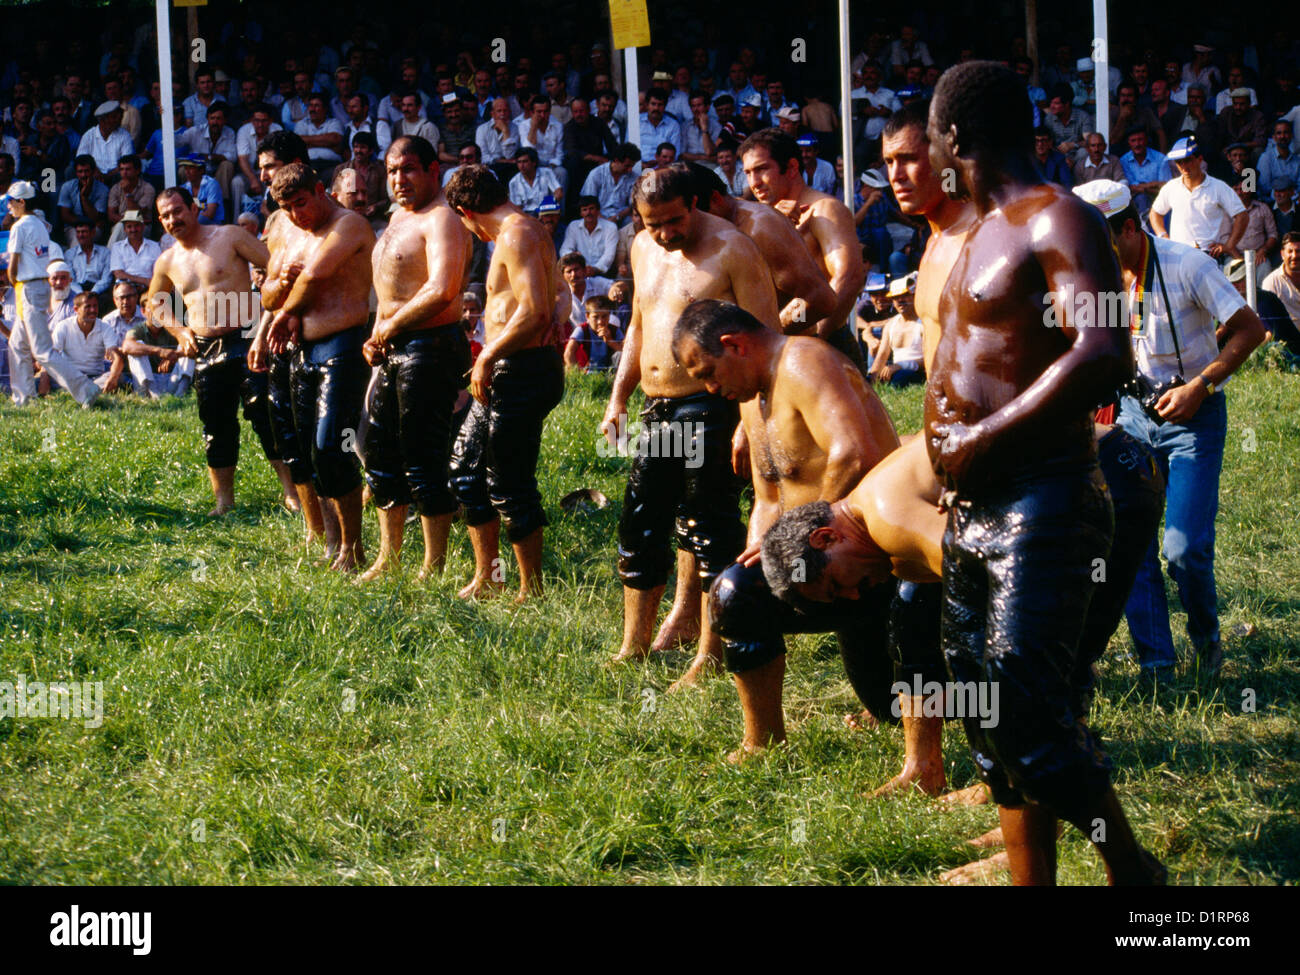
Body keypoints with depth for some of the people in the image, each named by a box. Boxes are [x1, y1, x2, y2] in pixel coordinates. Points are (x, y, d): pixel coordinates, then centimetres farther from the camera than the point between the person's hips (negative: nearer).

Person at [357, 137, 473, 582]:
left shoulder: (441, 220, -14)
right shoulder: (399, 218, 18)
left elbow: (441, 291, -27)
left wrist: (390, 326, -15)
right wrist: (377, 335, 11)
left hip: (430, 346, -10)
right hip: (392, 348, 10)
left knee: (423, 457, -6)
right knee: (376, 445, 15)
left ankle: (434, 568, 1)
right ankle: (389, 555, 27)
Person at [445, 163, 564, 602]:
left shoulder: (517, 235, -16)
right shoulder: (522, 229, 16)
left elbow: (536, 311, -25)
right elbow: (557, 302, 20)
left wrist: (487, 357, -17)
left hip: (522, 370, -11)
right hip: (508, 371, 11)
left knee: (509, 484, -4)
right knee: (465, 466, 16)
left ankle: (532, 590, 6)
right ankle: (486, 576, 23)